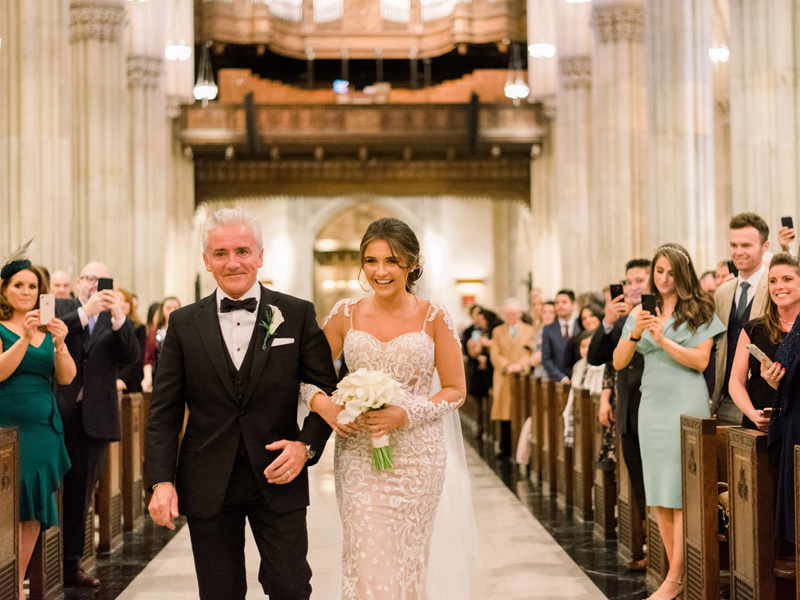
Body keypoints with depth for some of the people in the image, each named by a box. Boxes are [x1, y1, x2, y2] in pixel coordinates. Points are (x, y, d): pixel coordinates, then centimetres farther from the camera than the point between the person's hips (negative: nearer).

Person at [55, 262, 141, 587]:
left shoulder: (116, 320, 11)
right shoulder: (61, 308, 8)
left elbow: (131, 356, -5)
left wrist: (118, 317, -17)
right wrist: (85, 311, -20)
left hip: (95, 416, 2)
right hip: (60, 412, -1)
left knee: (81, 490, 6)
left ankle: (71, 563, 13)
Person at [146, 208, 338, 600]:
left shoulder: (297, 315, 1)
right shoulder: (184, 324, 4)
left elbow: (327, 389, 3)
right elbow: (164, 412, 3)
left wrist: (307, 445, -12)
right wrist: (162, 481, -7)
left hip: (278, 478, -1)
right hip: (208, 487, 1)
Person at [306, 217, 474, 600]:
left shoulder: (433, 317, -2)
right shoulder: (345, 315, 3)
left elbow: (456, 390, 0)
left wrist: (405, 415, -15)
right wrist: (323, 405, -12)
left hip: (417, 454, -1)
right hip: (359, 455, 1)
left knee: (409, 560, 8)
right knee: (367, 561, -5)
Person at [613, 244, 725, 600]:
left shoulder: (699, 311, 0)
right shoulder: (641, 313, 10)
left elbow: (701, 360, -8)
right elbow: (618, 363, 4)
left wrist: (663, 339, -17)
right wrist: (634, 334, -13)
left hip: (687, 404, -5)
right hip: (652, 404, 5)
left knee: (682, 493, -5)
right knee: (659, 494, 7)